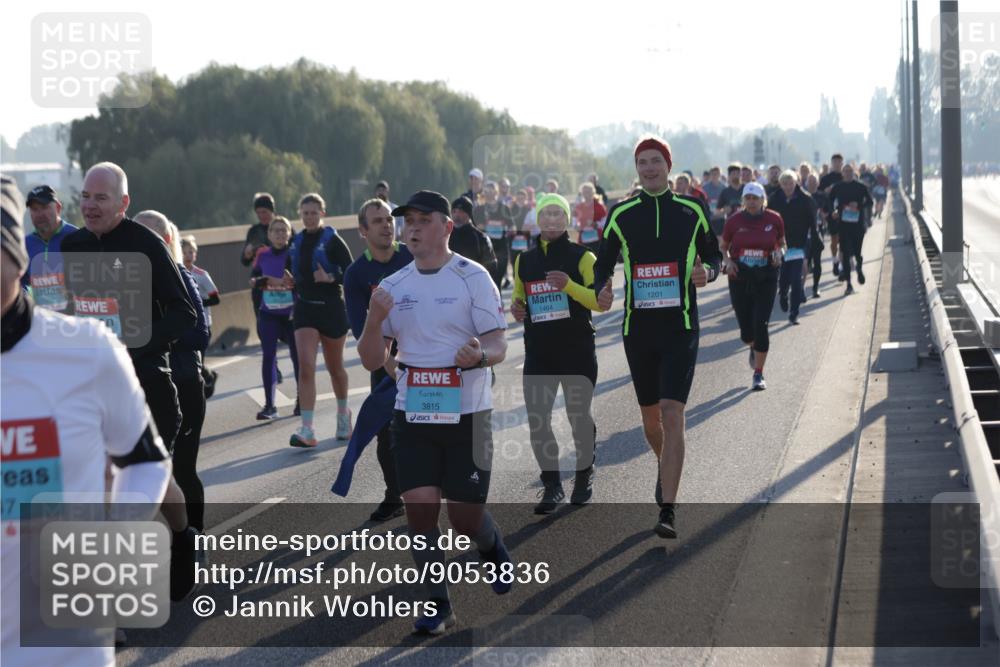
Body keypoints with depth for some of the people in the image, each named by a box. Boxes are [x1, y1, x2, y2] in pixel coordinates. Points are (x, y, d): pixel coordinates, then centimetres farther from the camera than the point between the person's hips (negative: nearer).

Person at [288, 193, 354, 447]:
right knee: (305, 367, -12)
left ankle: (343, 413, 39)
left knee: (335, 367, 13)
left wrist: (331, 278, -27)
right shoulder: (297, 242, 7)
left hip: (331, 309, -3)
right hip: (304, 310, 3)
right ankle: (307, 430, -17)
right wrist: (295, 303, 13)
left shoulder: (332, 241, -8)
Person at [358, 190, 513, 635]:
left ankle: (493, 549, 35)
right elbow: (372, 361, 6)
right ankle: (437, 604, 10)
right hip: (412, 415, 3)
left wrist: (480, 354, -31)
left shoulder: (472, 278, -5)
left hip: (466, 414, -3)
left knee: (466, 518, 0)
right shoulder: (393, 287, 7)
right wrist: (374, 319, -13)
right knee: (419, 510, -5)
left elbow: (499, 344, -7)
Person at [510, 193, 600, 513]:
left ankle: (584, 478, 27)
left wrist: (570, 286, -25)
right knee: (537, 420, -4)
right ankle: (552, 485, 8)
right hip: (538, 352, 3)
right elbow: (519, 298, 23)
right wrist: (516, 309, 0)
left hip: (578, 351, -3)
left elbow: (601, 300, -9)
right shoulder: (525, 261, 11)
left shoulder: (582, 257, -2)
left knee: (578, 417, 6)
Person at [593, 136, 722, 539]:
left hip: (681, 327, -2)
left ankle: (667, 511, -15)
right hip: (638, 327, 2)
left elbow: (713, 254, 13)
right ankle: (665, 469, 46)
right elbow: (604, 262, 10)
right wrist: (601, 290, -11)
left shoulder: (691, 210, 3)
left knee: (672, 412, -14)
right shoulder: (621, 214, 4)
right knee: (650, 416, 13)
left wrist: (707, 272, -10)